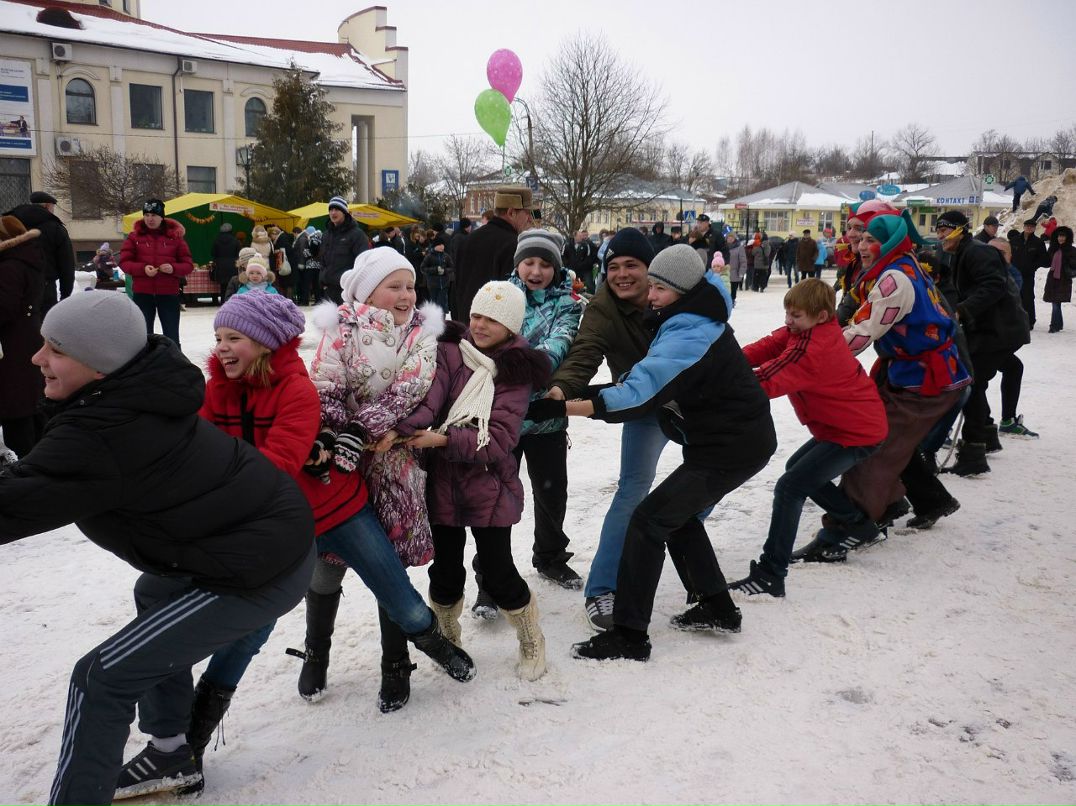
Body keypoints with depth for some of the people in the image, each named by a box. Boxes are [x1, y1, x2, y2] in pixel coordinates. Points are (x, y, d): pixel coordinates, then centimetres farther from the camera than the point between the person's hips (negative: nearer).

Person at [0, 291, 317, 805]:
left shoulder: (101, 436, -27)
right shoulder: (140, 390, 1)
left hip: (260, 573, -10)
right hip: (276, 529, 10)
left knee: (103, 679, -5)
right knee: (154, 594, 33)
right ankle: (171, 753, 40)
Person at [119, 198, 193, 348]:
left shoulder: (175, 236, 3)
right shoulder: (135, 236, 4)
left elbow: (188, 265, 3)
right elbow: (124, 262, 1)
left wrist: (173, 268, -18)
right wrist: (142, 268, -17)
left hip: (169, 294, -1)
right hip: (142, 293, 1)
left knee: (171, 337, 3)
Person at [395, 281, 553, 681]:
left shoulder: (516, 370, -4)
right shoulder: (450, 351, -1)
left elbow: (499, 438, -14)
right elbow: (427, 395, -19)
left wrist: (443, 439, -24)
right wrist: (404, 429, -38)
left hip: (489, 486, -1)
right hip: (441, 482, 2)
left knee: (497, 573, 1)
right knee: (446, 570, 9)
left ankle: (532, 643, 28)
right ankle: (449, 641, 37)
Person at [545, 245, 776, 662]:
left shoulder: (689, 335, -25)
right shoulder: (693, 319, 7)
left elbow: (639, 395, -34)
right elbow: (648, 380, 18)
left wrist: (562, 407, -35)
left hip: (732, 448, -10)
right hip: (740, 439, 10)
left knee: (648, 521, -11)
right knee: (677, 515, 20)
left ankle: (629, 635, -7)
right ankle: (717, 608, 29)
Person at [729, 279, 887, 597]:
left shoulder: (811, 350, -28)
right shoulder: (804, 329, 0)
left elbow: (768, 382, -33)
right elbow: (768, 346, -7)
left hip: (857, 434, -11)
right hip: (855, 423, 11)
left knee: (789, 487, -18)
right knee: (797, 468, 26)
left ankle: (770, 576, -16)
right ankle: (859, 523, 37)